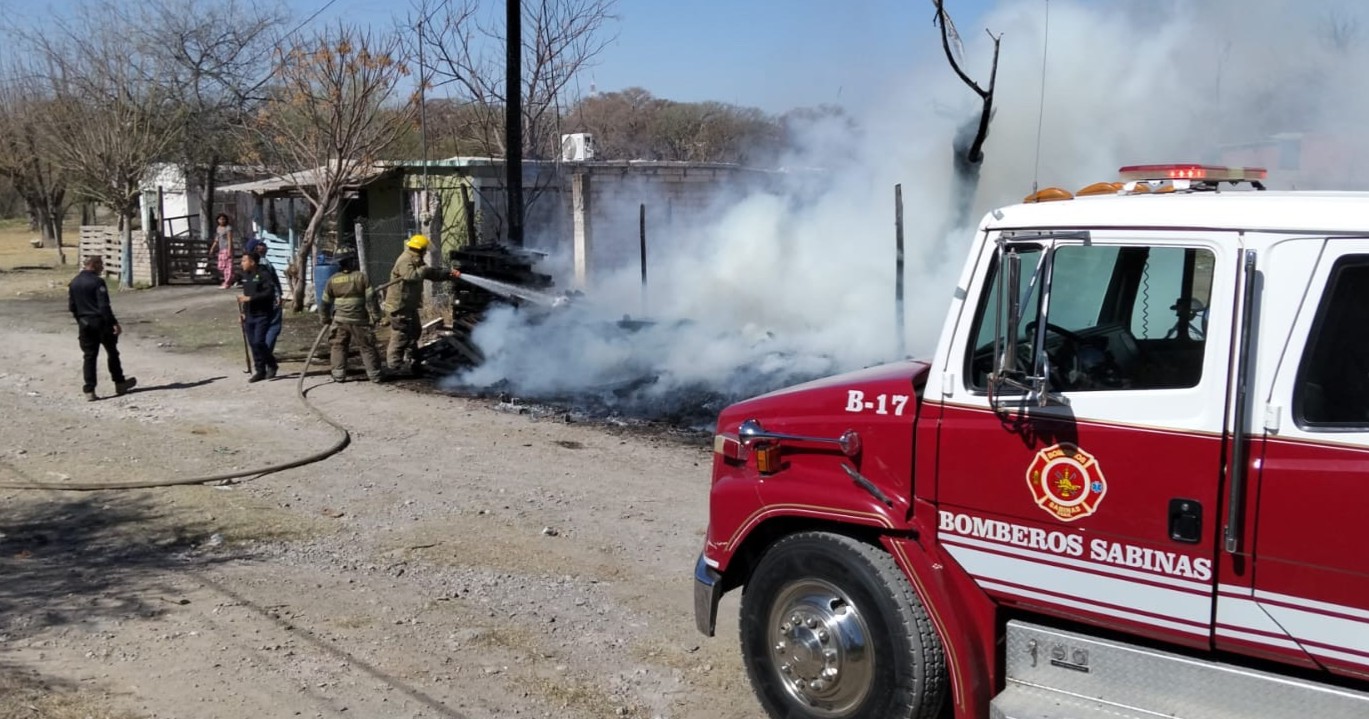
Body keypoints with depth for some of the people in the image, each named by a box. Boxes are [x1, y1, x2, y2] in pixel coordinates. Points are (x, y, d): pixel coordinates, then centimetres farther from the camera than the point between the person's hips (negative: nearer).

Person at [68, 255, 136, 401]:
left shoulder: (73, 283, 9)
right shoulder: (97, 281, -13)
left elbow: (71, 306, 13)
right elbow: (104, 305, -19)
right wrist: (114, 323, -19)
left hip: (84, 324, 6)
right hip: (100, 322, -6)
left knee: (89, 356, 6)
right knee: (112, 353, 11)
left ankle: (89, 391, 1)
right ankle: (119, 383, 20)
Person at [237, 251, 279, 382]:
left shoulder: (264, 275, -11)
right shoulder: (245, 275, 14)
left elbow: (269, 293, -22)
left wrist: (250, 298, -22)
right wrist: (243, 312, 18)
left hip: (262, 315, -8)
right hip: (249, 315, 8)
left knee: (258, 342, -15)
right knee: (252, 344, 7)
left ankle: (272, 365, 6)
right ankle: (260, 371, 15)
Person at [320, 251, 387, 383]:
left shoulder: (332, 280, 1)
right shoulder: (361, 277, -7)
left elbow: (325, 302, 8)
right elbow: (371, 299, -8)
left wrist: (325, 318, 21)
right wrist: (375, 316, -1)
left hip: (340, 320, 2)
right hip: (359, 320, -1)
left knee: (338, 347, 13)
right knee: (367, 347, 6)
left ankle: (339, 374, 9)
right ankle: (375, 374, 9)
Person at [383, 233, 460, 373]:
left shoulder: (416, 261, 13)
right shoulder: (405, 261, -20)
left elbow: (433, 274, 18)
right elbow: (411, 276, -38)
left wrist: (450, 273, 9)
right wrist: (424, 269, -23)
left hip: (409, 305, 11)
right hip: (399, 306, -11)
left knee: (415, 331, 19)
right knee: (400, 335, -6)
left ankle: (408, 359, 31)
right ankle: (394, 365, 2)